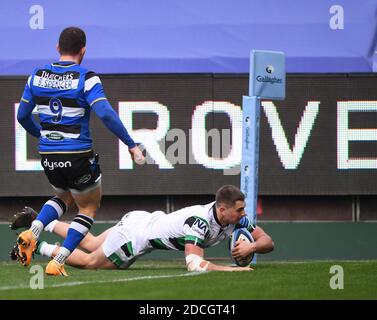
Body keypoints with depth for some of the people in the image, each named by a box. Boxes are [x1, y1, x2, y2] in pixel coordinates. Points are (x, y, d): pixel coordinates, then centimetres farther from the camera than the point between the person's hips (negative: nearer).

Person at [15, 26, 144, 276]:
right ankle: (58, 262, 1)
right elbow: (106, 114, -22)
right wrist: (131, 145, -16)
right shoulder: (86, 78, -13)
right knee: (89, 208, 15)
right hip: (78, 157, -5)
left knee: (64, 197, 31)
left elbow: (22, 116, 10)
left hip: (48, 155, 5)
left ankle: (32, 232, 4)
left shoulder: (38, 76, 3)